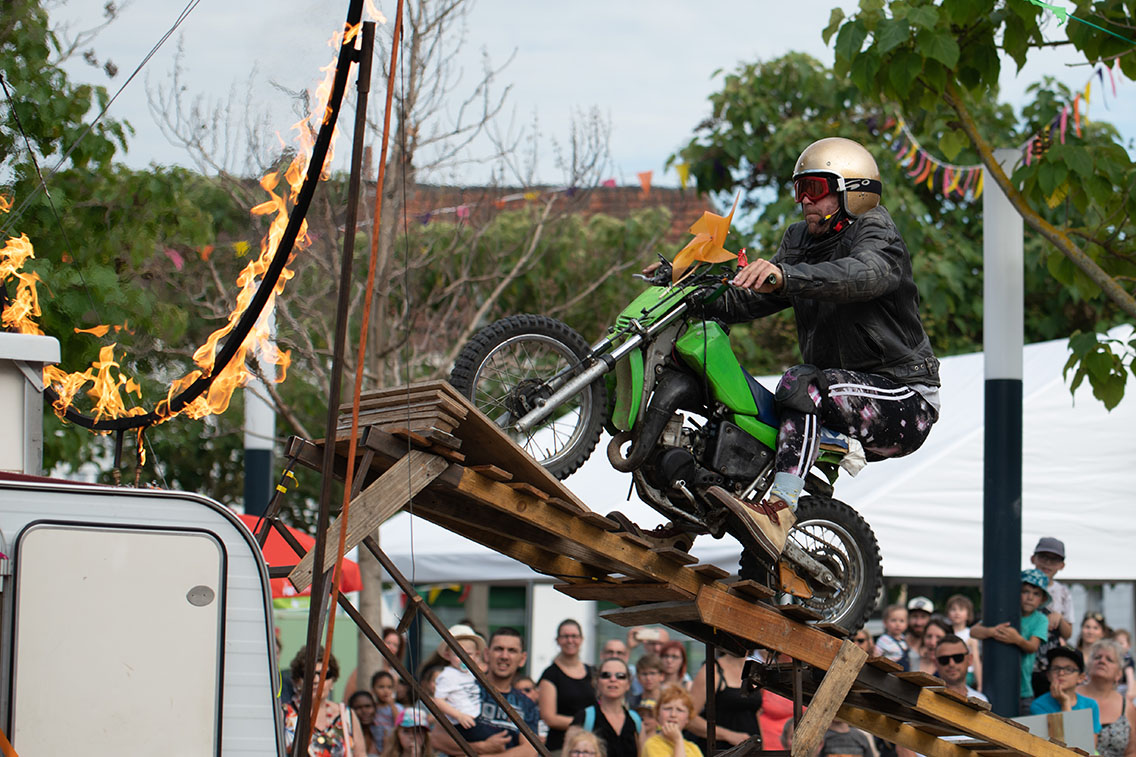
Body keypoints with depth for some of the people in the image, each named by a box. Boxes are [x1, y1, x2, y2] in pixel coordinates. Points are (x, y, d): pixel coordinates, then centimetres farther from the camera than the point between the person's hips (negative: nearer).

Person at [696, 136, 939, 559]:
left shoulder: (876, 236, -12)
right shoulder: (800, 241, 14)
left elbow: (859, 275, -36)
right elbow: (750, 300, 7)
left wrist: (783, 275, -52)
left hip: (906, 404, -9)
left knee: (802, 385, -31)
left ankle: (780, 510, -45)